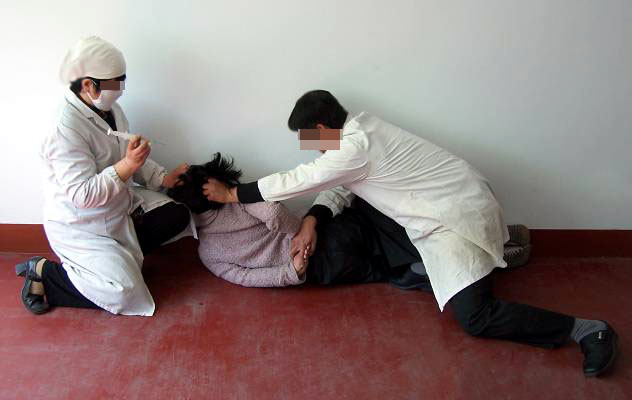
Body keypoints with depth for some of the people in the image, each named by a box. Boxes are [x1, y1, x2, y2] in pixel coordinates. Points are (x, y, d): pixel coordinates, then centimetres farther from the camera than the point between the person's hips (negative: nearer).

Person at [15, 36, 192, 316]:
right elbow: (83, 195, -31)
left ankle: (119, 254, 10)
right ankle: (43, 273, 1)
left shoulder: (110, 109, -1)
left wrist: (163, 178, -1)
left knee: (177, 216, 1)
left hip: (119, 207, 9)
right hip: (79, 227, -9)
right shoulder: (65, 130, -29)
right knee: (122, 291, -17)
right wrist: (126, 167, -40)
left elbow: (130, 159, 12)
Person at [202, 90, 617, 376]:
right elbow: (339, 189, 12)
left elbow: (294, 181, -17)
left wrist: (231, 194, -7)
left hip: (460, 213, -10)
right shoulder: (359, 126, 6)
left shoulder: (354, 147, -23)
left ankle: (586, 329, -3)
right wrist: (311, 221, -4)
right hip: (456, 198, 10)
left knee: (475, 317, -12)